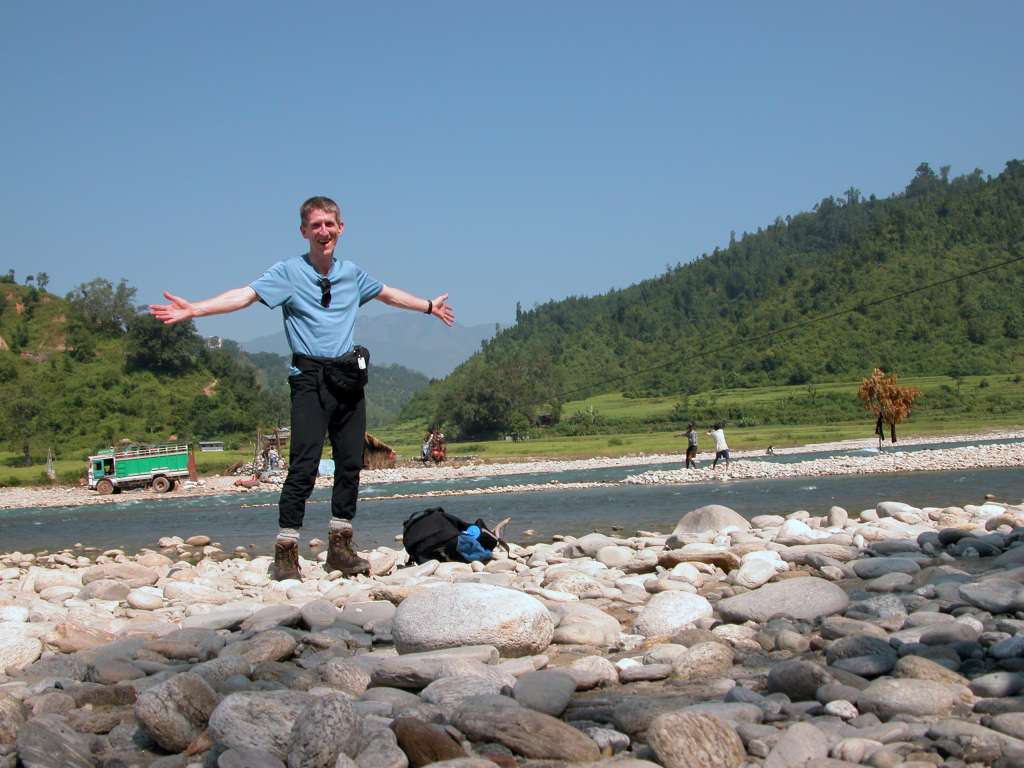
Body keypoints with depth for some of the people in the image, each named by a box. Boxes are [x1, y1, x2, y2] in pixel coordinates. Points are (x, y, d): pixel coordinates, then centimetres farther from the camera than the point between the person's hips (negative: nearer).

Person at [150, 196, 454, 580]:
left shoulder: (352, 273, 14)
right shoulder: (289, 272, -1)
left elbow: (387, 293, 32)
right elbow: (246, 294, -14)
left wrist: (429, 306, 44)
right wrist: (194, 309, -28)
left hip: (349, 376, 5)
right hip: (310, 378, -5)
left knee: (351, 463, 6)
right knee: (304, 464, -13)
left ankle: (340, 546, 16)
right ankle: (286, 552, -7)